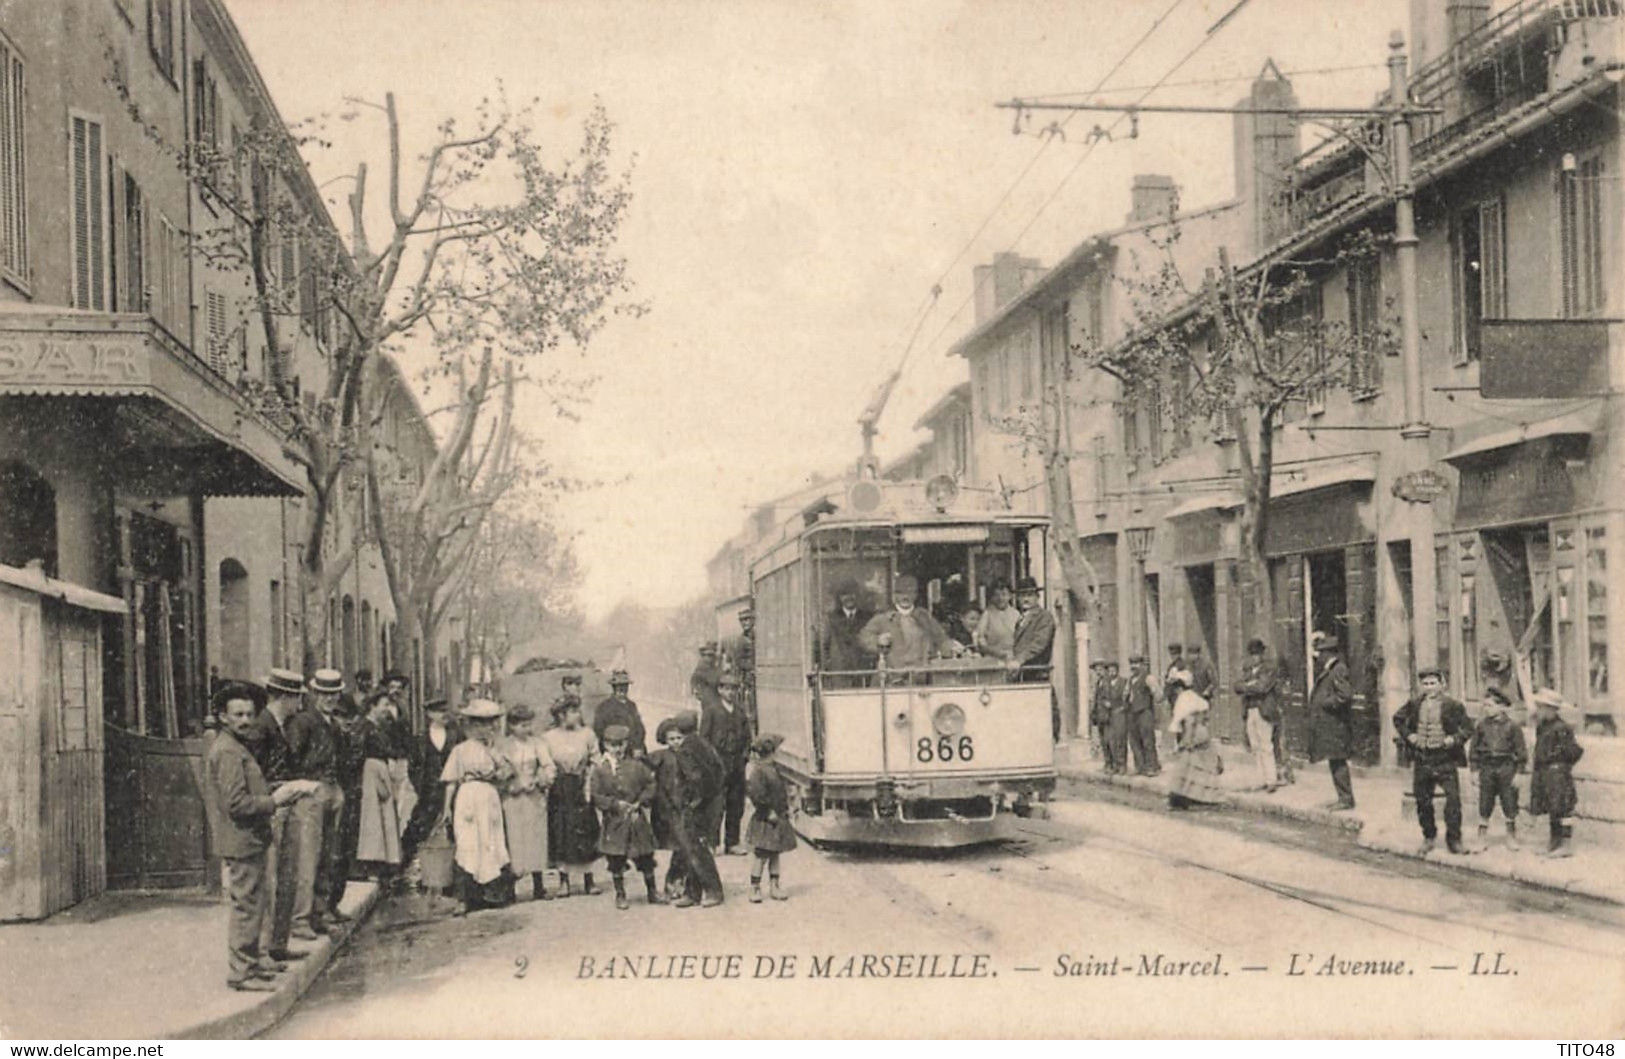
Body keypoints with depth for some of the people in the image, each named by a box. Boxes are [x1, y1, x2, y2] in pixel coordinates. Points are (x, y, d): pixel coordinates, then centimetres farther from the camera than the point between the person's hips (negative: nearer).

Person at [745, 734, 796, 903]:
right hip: (764, 820, -9)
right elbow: (758, 795, -22)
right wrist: (769, 813, -20)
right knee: (762, 856, -4)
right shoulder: (758, 770, -17)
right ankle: (755, 889, 5)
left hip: (778, 818, 9)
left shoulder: (774, 768, 12)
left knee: (775, 853, 12)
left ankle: (774, 887, 18)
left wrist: (786, 809, 16)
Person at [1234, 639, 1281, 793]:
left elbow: (1263, 687, -15)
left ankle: (1271, 781, -3)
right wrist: (1250, 685, -12)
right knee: (1255, 747, 5)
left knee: (1266, 746, -7)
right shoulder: (1248, 669, 17)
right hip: (1249, 711, 6)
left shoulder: (1270, 668, -3)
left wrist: (1246, 687, -4)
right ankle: (1262, 780, 9)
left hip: (1264, 711, -6)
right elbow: (1238, 686, 6)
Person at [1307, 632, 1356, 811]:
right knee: (1335, 763, 13)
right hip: (1327, 725, 10)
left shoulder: (1339, 670, -15)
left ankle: (1346, 799, -2)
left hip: (1336, 724, -10)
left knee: (1338, 762, -6)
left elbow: (1345, 695, -22)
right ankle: (1343, 797, 19)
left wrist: (1326, 702, -14)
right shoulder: (1327, 670, 15)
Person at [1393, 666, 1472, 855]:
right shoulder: (1414, 704, 6)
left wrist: (1455, 739, -15)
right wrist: (1407, 735, 5)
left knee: (1453, 799, -9)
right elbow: (1398, 719, 20)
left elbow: (1468, 728, 1)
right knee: (1423, 801, 10)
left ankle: (1454, 840, 2)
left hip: (1446, 759, -3)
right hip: (1421, 760, 3)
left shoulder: (1453, 706, -3)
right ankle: (1429, 838, 26)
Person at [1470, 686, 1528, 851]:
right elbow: (1474, 749, 9)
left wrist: (1518, 772, -3)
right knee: (1484, 805, 2)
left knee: (1509, 804, 4)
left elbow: (1520, 750, 0)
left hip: (1506, 767, -2)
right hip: (1487, 767, 2)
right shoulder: (1481, 726, 4)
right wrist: (1475, 770, 4)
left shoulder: (1511, 726, -3)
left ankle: (1512, 837, 17)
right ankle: (1482, 837, 11)